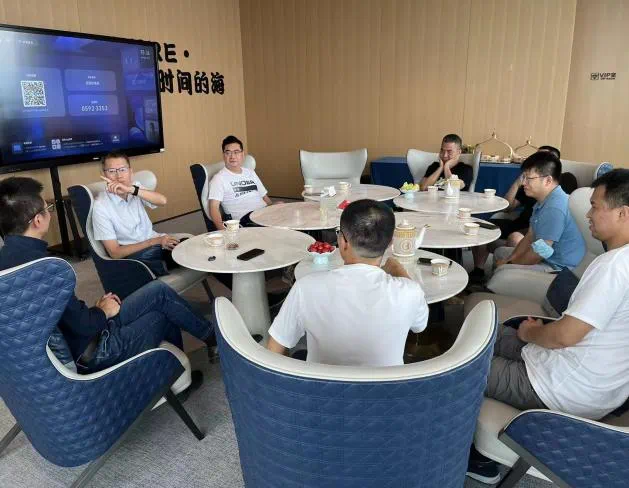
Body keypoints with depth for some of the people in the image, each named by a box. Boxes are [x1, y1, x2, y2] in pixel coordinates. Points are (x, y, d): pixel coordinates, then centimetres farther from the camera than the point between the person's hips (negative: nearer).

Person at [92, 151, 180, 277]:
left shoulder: (135, 187, 6)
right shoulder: (101, 206, -9)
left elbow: (162, 201, -17)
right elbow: (115, 253, -11)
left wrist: (131, 189, -31)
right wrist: (155, 241, -16)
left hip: (155, 242, 6)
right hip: (133, 254, -5)